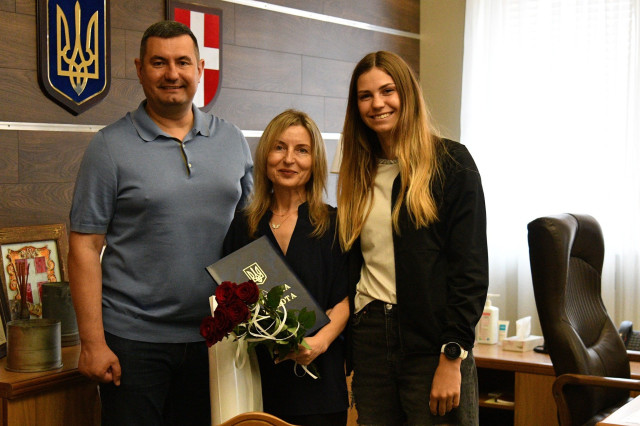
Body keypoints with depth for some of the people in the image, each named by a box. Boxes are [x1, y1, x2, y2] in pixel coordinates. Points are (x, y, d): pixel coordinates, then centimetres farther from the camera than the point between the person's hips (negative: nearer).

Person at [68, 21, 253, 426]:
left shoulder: (232, 140, 7)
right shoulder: (111, 146, -4)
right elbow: (85, 245, -6)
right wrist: (93, 342, -11)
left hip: (213, 334, 4)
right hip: (134, 339, -3)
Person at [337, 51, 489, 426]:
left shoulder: (451, 162, -3)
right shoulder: (360, 174, 14)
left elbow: (471, 266, -9)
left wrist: (453, 356, -15)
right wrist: (345, 356, 8)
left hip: (432, 344, -5)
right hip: (369, 338, 5)